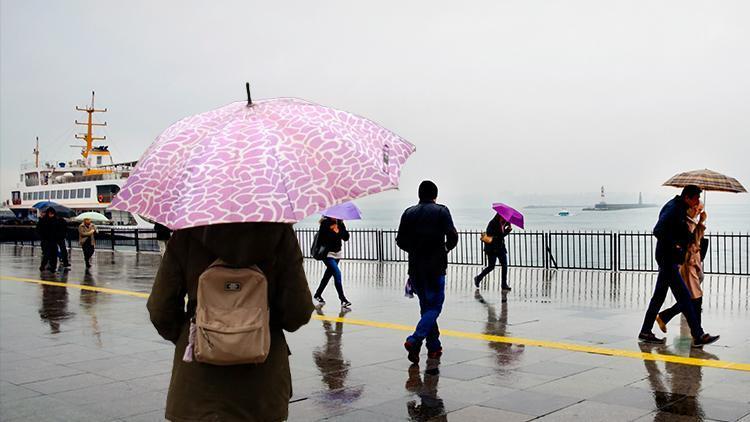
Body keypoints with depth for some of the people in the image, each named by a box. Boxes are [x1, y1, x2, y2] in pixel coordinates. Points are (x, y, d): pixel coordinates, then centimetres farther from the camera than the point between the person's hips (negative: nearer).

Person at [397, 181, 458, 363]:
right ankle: (415, 340, -20)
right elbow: (452, 237, -9)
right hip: (435, 267, -4)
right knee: (434, 306, 0)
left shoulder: (409, 213, 7)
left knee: (426, 305, 15)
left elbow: (400, 241, 6)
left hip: (415, 267, 4)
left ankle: (434, 346, 16)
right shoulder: (441, 211, -3)